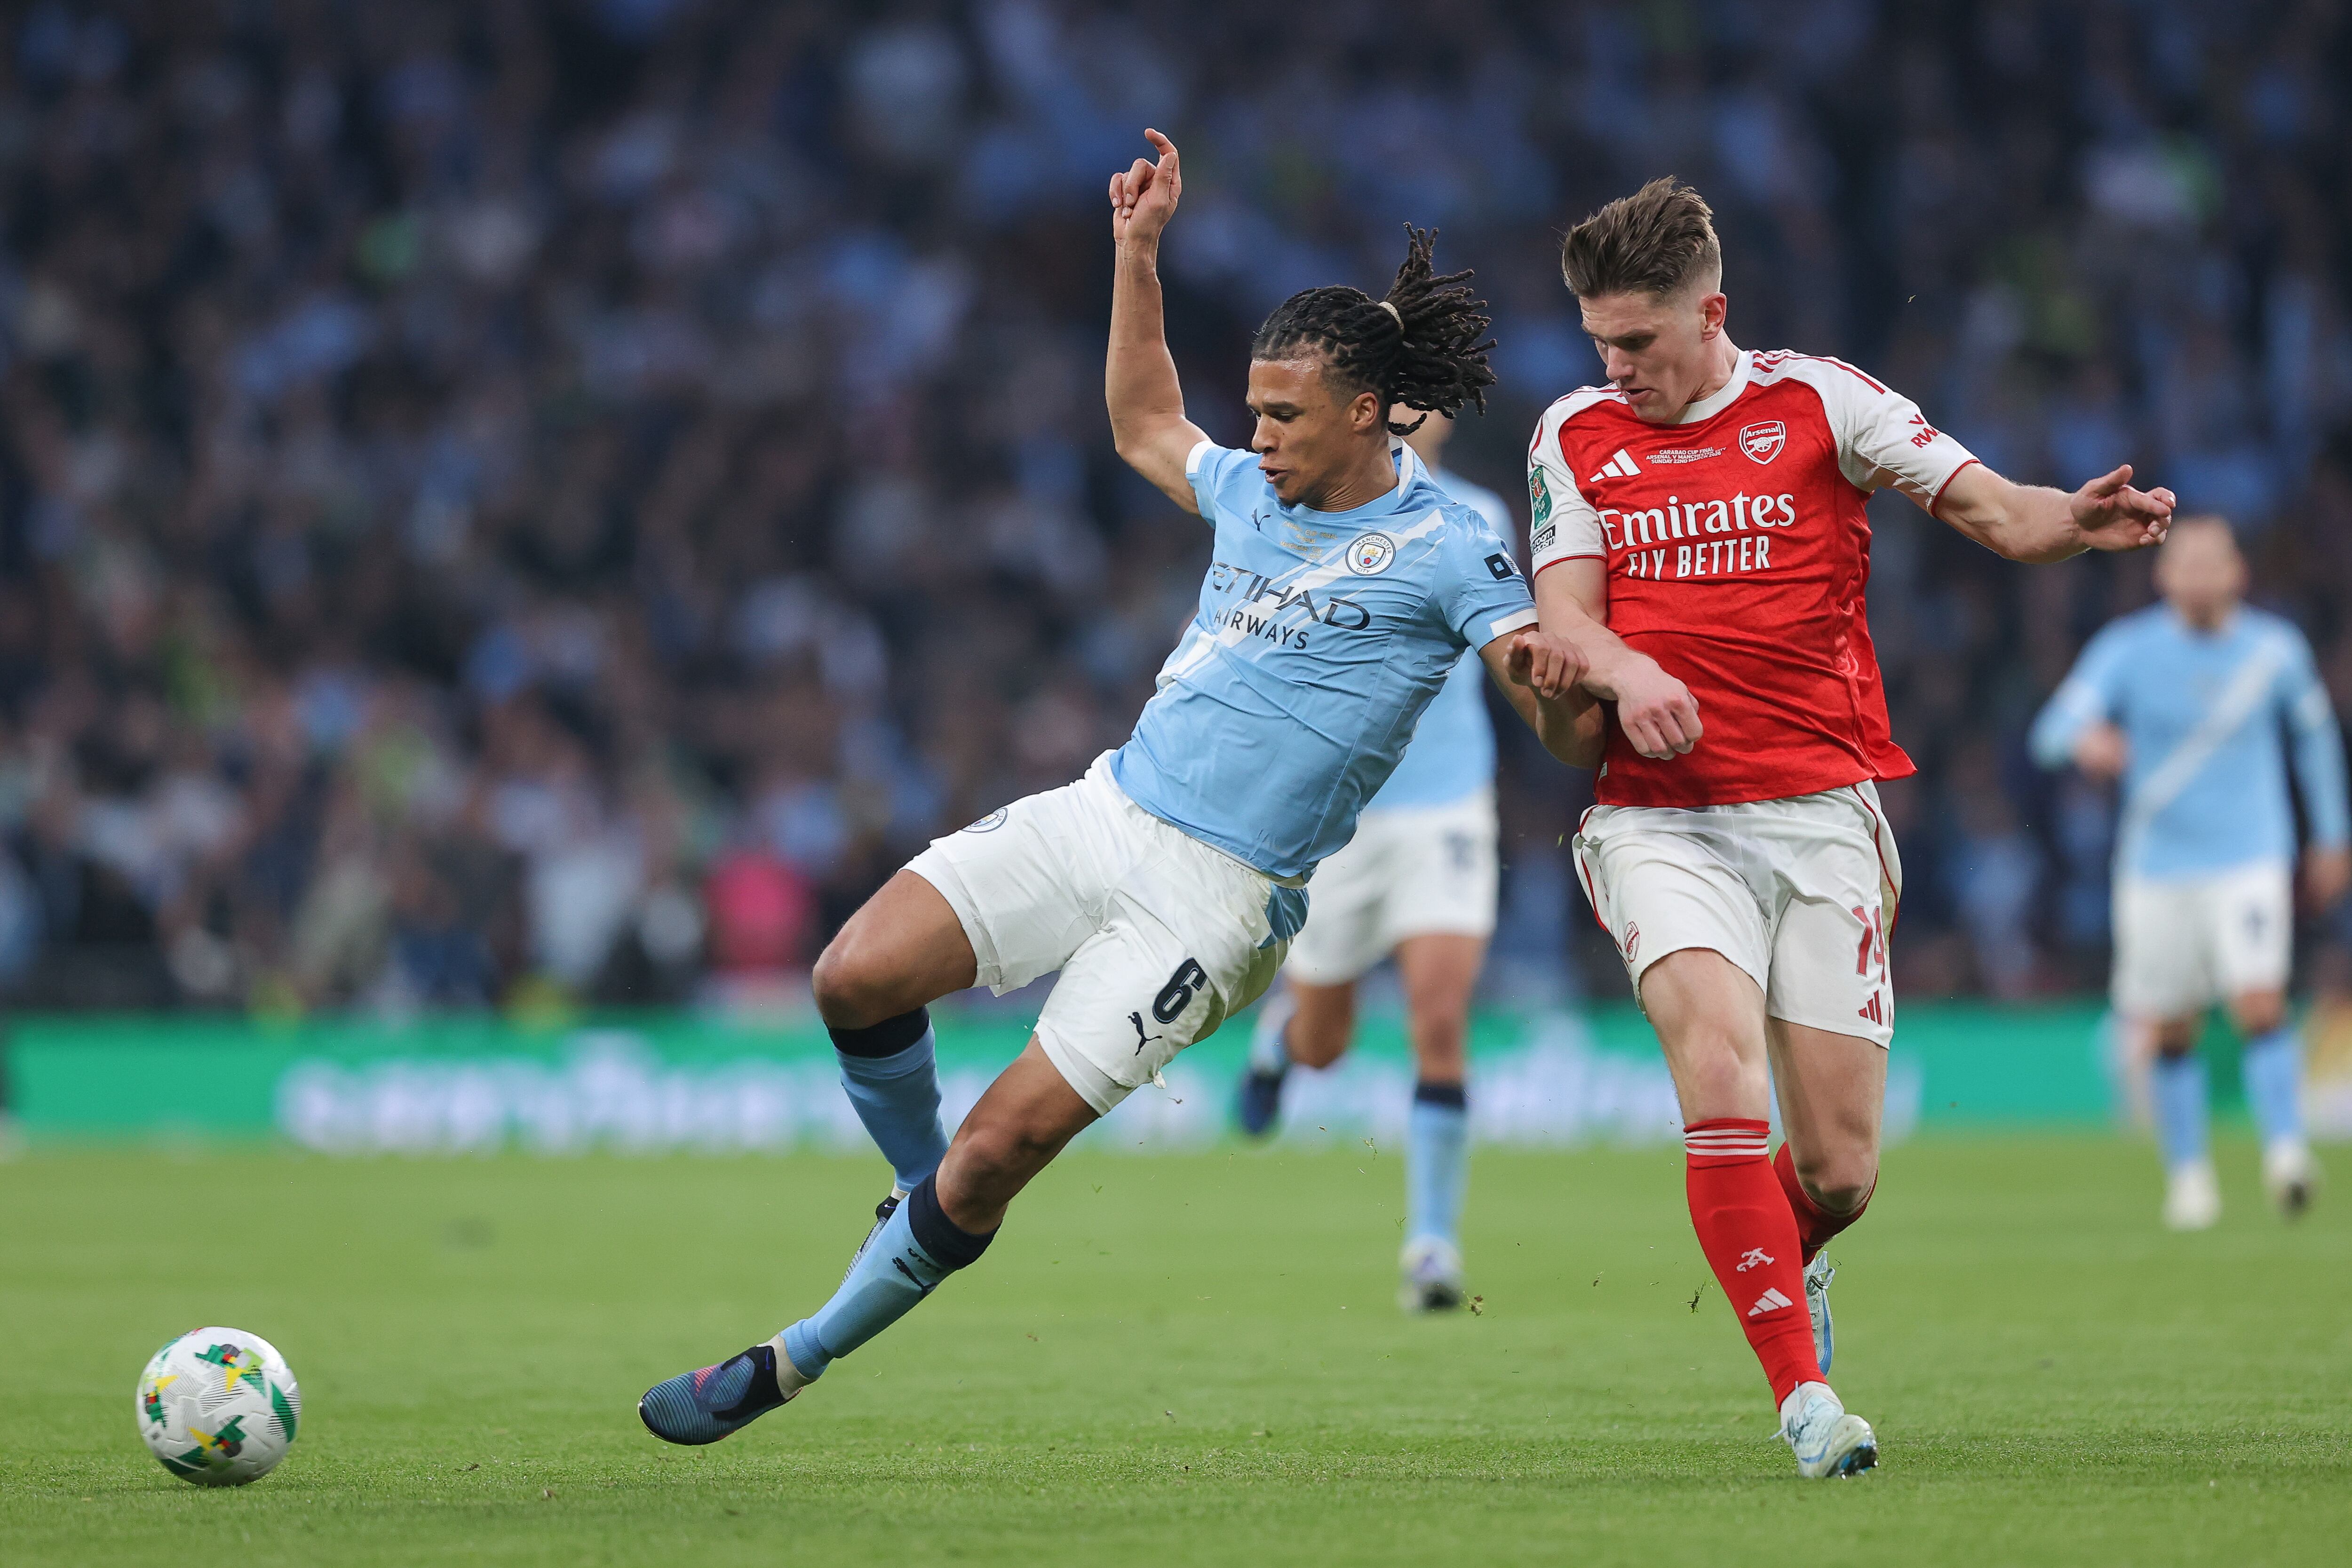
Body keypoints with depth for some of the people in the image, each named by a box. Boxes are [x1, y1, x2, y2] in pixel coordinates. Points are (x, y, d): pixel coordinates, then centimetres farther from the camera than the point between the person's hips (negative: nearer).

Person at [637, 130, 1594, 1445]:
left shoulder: (1447, 549, -7)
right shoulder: (1252, 489, 13)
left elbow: (1573, 737, -11)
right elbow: (1145, 426, 35)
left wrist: (1554, 679, -35)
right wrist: (1138, 253, 25)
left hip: (1215, 898, -6)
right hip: (1103, 810, 6)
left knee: (1000, 1150, -12)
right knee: (858, 977, -13)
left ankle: (796, 1362, 2)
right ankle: (928, 1195, 13)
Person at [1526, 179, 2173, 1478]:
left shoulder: (1816, 400, 4)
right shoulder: (1575, 434, 10)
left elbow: (1996, 514, 0)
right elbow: (1563, 609, 5)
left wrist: (2076, 523, -23)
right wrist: (1620, 668, -18)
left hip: (1820, 810, 0)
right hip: (1659, 820, 0)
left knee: (1839, 1173, -3)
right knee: (1721, 1067, -27)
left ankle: (1785, 1264, 35)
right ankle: (1803, 1390, -20)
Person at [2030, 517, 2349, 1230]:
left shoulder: (2277, 649, -1)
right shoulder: (2127, 650, -6)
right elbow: (2052, 733, -16)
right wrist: (2084, 740, -41)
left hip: (2251, 857, 0)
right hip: (2156, 868, 0)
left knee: (2260, 1002, -21)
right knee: (2170, 1035, 5)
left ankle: (2285, 1151, -16)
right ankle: (2188, 1172, 22)